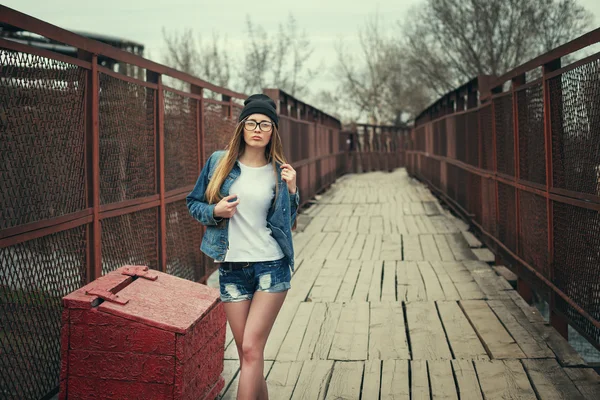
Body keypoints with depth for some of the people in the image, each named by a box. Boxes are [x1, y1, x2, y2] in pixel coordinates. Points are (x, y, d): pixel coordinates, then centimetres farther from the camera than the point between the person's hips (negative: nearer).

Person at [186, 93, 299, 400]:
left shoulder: (279, 171, 2)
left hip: (272, 267, -1)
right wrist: (215, 211, -10)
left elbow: (288, 223, 7)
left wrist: (291, 190, -8)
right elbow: (194, 203, 10)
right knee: (246, 352, 8)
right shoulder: (219, 162, 2)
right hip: (232, 268, 2)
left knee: (251, 348, -10)